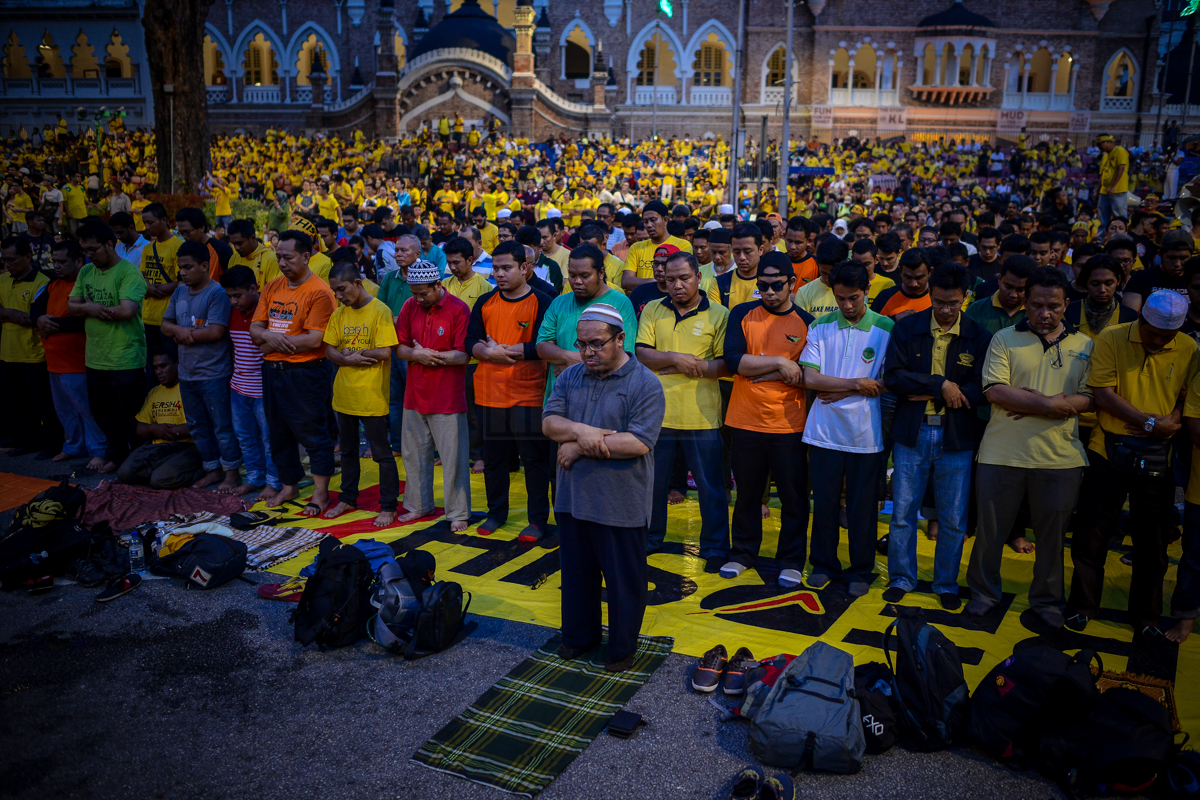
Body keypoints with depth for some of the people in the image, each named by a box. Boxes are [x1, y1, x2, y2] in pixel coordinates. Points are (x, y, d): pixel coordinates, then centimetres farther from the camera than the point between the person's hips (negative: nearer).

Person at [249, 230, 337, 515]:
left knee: (312, 434, 1)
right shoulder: (273, 288, 10)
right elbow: (255, 328, 9)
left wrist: (272, 342, -11)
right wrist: (270, 336, -15)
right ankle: (289, 487, 32)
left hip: (304, 373, -8)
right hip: (272, 371, 8)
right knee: (279, 433, 17)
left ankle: (321, 493, 13)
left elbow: (314, 339, -20)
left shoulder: (319, 292, -13)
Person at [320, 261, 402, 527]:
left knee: (381, 453, 2)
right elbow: (329, 350, 4)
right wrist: (348, 359, -15)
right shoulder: (339, 313, 7)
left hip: (371, 395, -6)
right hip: (344, 393, 6)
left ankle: (388, 507, 12)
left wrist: (351, 352, -10)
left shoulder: (380, 311, -11)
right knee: (348, 450, 19)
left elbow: (384, 352, -18)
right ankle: (347, 499, 33)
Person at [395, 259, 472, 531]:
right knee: (414, 452, 14)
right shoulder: (410, 306, 6)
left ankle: (458, 513, 10)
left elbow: (464, 355, -15)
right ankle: (419, 505, 30)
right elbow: (399, 348, 6)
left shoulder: (458, 309, -10)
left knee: (453, 455, 0)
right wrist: (416, 355, -15)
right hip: (415, 394, 6)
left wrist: (426, 354, -12)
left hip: (447, 397, -6)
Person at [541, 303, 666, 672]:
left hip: (621, 504, -5)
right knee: (576, 572, 19)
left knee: (624, 579, 9)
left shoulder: (645, 385, -12)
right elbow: (549, 422, -2)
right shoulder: (570, 377, 6)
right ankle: (579, 635, 38)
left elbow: (639, 443, -21)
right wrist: (580, 430, -23)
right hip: (572, 498, 5)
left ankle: (622, 648, 27)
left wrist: (580, 447, -17)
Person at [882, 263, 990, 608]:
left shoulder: (979, 336, -2)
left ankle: (947, 584, 26)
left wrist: (925, 394, -14)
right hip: (911, 434, 1)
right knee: (902, 514, 7)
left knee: (954, 519, 8)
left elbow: (982, 390, -9)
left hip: (957, 437, 0)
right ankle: (901, 578, 24)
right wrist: (940, 385, -17)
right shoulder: (907, 328, 0)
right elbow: (892, 376, -8)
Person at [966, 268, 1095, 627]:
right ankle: (984, 593, 29)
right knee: (991, 529, 9)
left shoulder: (1084, 346, 7)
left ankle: (1047, 600, 31)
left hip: (1060, 458, 1)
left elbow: (1090, 397, -3)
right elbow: (994, 391, -10)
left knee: (1052, 534, 12)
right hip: (1002, 453, -1)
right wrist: (1051, 404, -17)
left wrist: (1030, 403, -16)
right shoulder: (1004, 339, 1)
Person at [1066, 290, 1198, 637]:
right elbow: (1102, 393, -11)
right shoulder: (1111, 338, -6)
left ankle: (1146, 617, 26)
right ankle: (1082, 606, 23)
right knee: (1092, 533, 6)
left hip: (1157, 458, 2)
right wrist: (1150, 422, -16)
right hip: (1109, 450, -1)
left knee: (1152, 542, 10)